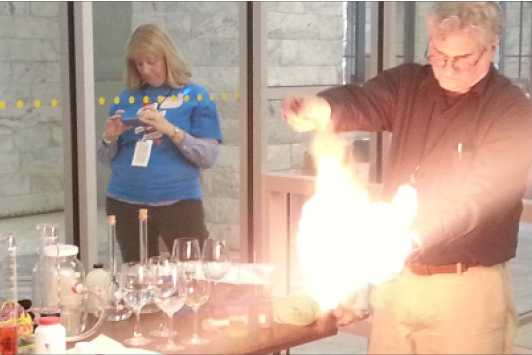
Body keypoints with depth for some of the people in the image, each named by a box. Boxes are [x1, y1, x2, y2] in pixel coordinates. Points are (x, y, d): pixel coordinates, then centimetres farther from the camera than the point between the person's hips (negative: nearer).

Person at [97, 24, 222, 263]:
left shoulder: (196, 97, -1)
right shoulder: (127, 99, 9)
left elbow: (208, 157, -8)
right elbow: (107, 161, 12)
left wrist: (170, 129, -19)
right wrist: (109, 138, -9)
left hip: (178, 202, -3)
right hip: (125, 203, 3)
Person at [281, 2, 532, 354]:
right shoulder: (407, 84, 4)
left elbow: (477, 199, -20)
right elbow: (359, 103, -15)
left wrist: (414, 238, -36)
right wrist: (322, 108, -40)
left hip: (467, 287, -4)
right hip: (396, 276, 4)